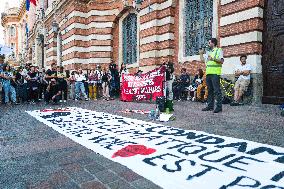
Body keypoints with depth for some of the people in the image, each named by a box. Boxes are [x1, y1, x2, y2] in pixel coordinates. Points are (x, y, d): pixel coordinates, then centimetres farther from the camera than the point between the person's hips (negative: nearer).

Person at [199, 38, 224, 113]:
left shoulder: (219, 50, 2)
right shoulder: (209, 52, 24)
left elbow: (221, 61, -9)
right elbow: (203, 60, 24)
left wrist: (213, 59, -20)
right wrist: (201, 53, 19)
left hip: (215, 73, -8)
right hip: (208, 73, 8)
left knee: (217, 90, -9)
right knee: (210, 90, 9)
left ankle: (219, 106, -6)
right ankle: (210, 105, 14)